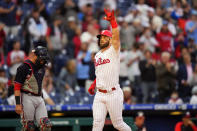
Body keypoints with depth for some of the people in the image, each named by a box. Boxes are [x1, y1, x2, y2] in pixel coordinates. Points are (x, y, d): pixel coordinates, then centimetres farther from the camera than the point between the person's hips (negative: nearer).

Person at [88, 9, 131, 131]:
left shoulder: (114, 51, -3)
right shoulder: (97, 55, 17)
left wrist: (112, 20, -34)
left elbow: (116, 36, -21)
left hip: (113, 93, -5)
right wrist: (93, 85, 17)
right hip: (100, 94, 5)